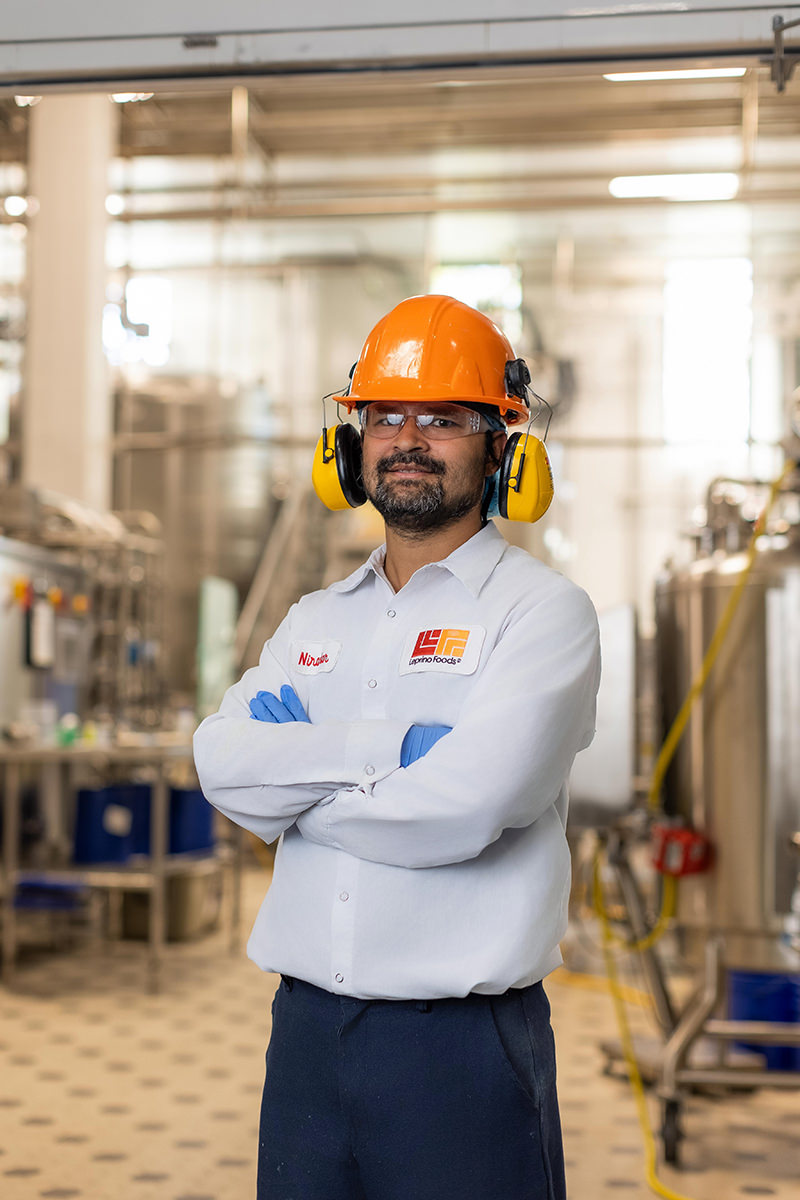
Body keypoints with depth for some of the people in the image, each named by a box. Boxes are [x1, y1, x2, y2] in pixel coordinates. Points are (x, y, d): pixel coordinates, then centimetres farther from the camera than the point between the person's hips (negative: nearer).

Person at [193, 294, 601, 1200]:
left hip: (462, 1040, -5)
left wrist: (294, 777, -6)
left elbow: (465, 804, -21)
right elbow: (221, 759, -4)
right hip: (306, 1024, 5)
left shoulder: (544, 611, -6)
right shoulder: (316, 619, 12)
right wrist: (395, 747, -15)